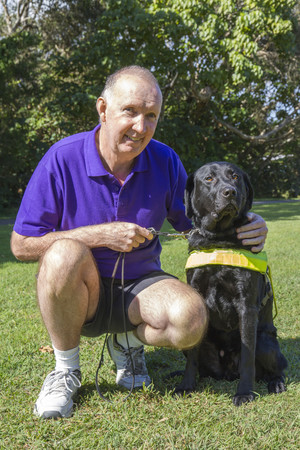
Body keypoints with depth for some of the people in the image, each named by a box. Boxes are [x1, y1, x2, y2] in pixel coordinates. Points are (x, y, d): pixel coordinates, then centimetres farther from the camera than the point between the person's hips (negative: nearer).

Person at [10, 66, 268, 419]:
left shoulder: (165, 161, -5)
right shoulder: (63, 158, -15)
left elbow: (193, 223, 5)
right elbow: (21, 245, -14)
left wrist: (244, 227, -17)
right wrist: (100, 235, -24)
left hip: (138, 286, 2)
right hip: (77, 293, -2)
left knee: (191, 319, -28)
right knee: (65, 254, -36)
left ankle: (128, 340, 8)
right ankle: (66, 369, -10)